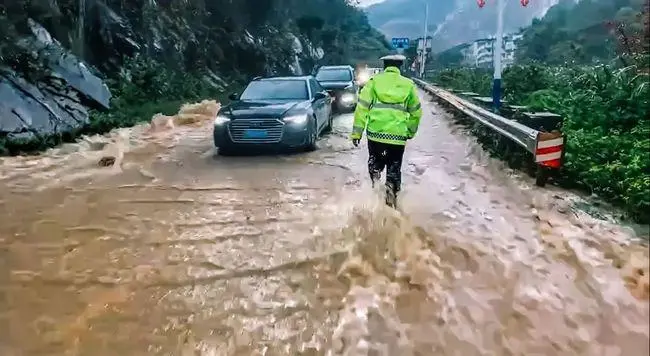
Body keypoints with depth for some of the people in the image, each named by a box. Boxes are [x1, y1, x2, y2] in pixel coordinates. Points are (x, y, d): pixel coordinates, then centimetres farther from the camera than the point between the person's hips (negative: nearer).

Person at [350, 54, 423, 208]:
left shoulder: (374, 81, 5)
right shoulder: (408, 84, 9)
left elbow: (362, 107, -3)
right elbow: (416, 112, 13)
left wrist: (356, 132, -1)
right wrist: (411, 132, 28)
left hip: (376, 132, 0)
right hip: (398, 135, 1)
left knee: (375, 161, 21)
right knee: (394, 168, 14)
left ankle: (375, 178, -3)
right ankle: (391, 190, 4)